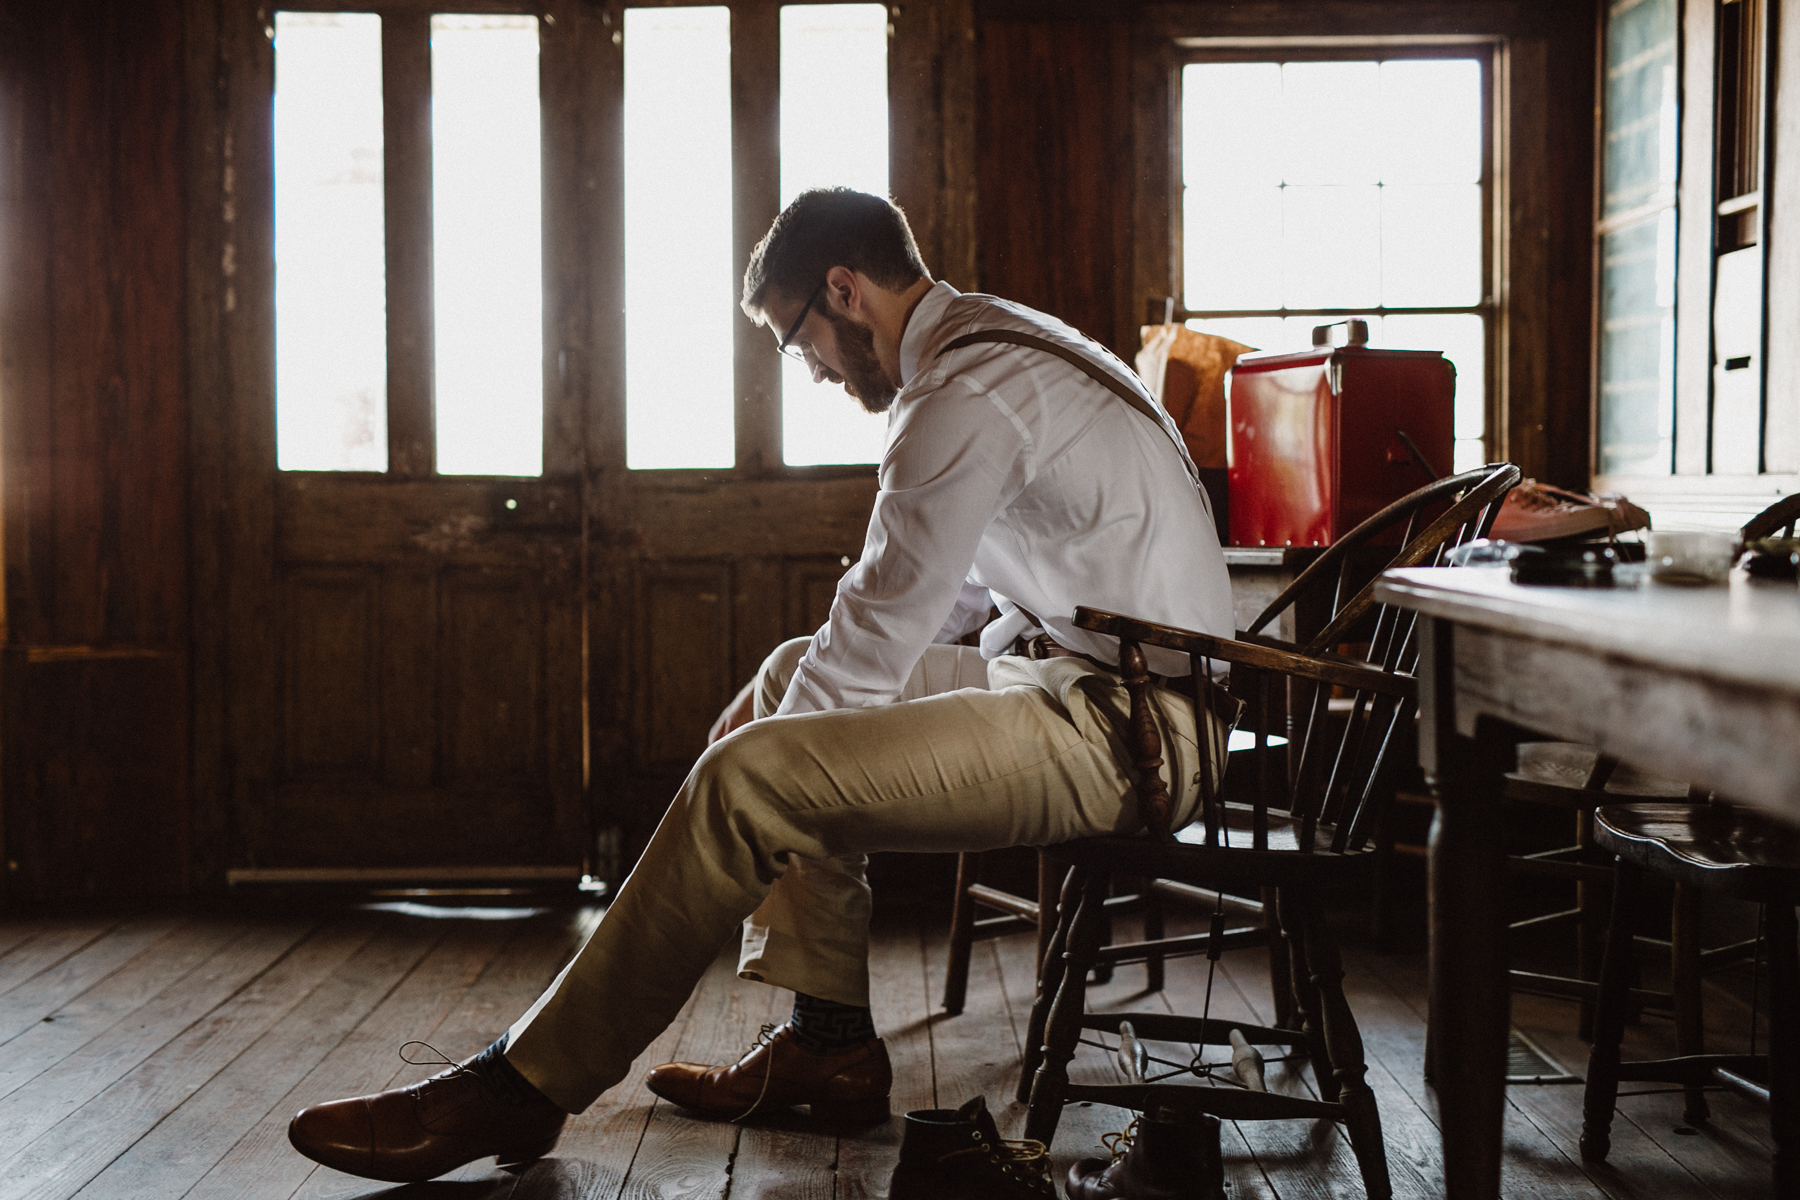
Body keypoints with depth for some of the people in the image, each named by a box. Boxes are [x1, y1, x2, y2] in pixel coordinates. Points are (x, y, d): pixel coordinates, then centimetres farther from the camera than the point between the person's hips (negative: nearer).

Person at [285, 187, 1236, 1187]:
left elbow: (880, 633, -16)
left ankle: (520, 1087, -8)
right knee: (793, 676, 18)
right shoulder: (1006, 345, 17)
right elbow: (955, 594, 24)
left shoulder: (966, 396, -17)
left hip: (1120, 735, -11)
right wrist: (778, 708, 16)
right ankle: (829, 1044, 14)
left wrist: (753, 748, 0)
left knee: (752, 779, -19)